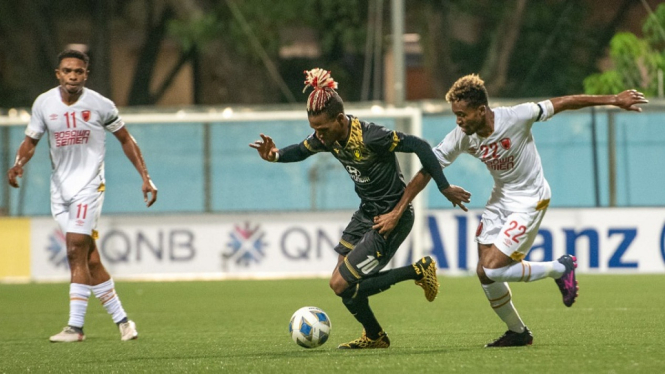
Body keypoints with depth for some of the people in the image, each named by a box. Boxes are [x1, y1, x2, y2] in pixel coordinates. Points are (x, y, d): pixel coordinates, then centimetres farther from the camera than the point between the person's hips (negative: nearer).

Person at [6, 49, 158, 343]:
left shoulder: (100, 105, -6)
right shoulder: (44, 103, 0)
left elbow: (125, 140, 6)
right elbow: (30, 141, 9)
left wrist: (145, 177, 4)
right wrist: (18, 164, -12)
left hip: (89, 186, -4)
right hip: (60, 188, 4)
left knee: (76, 252, -15)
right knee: (89, 258, 4)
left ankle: (75, 326, -16)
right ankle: (122, 320, 13)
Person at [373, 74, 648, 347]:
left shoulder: (516, 117, -27)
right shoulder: (461, 138, -13)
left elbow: (562, 103, -18)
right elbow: (427, 170, -7)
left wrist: (614, 100, -12)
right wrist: (397, 212, -9)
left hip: (530, 199, -6)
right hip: (500, 198, 6)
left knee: (492, 270, -16)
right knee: (484, 273, 1)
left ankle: (561, 268, 4)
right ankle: (518, 333, 22)